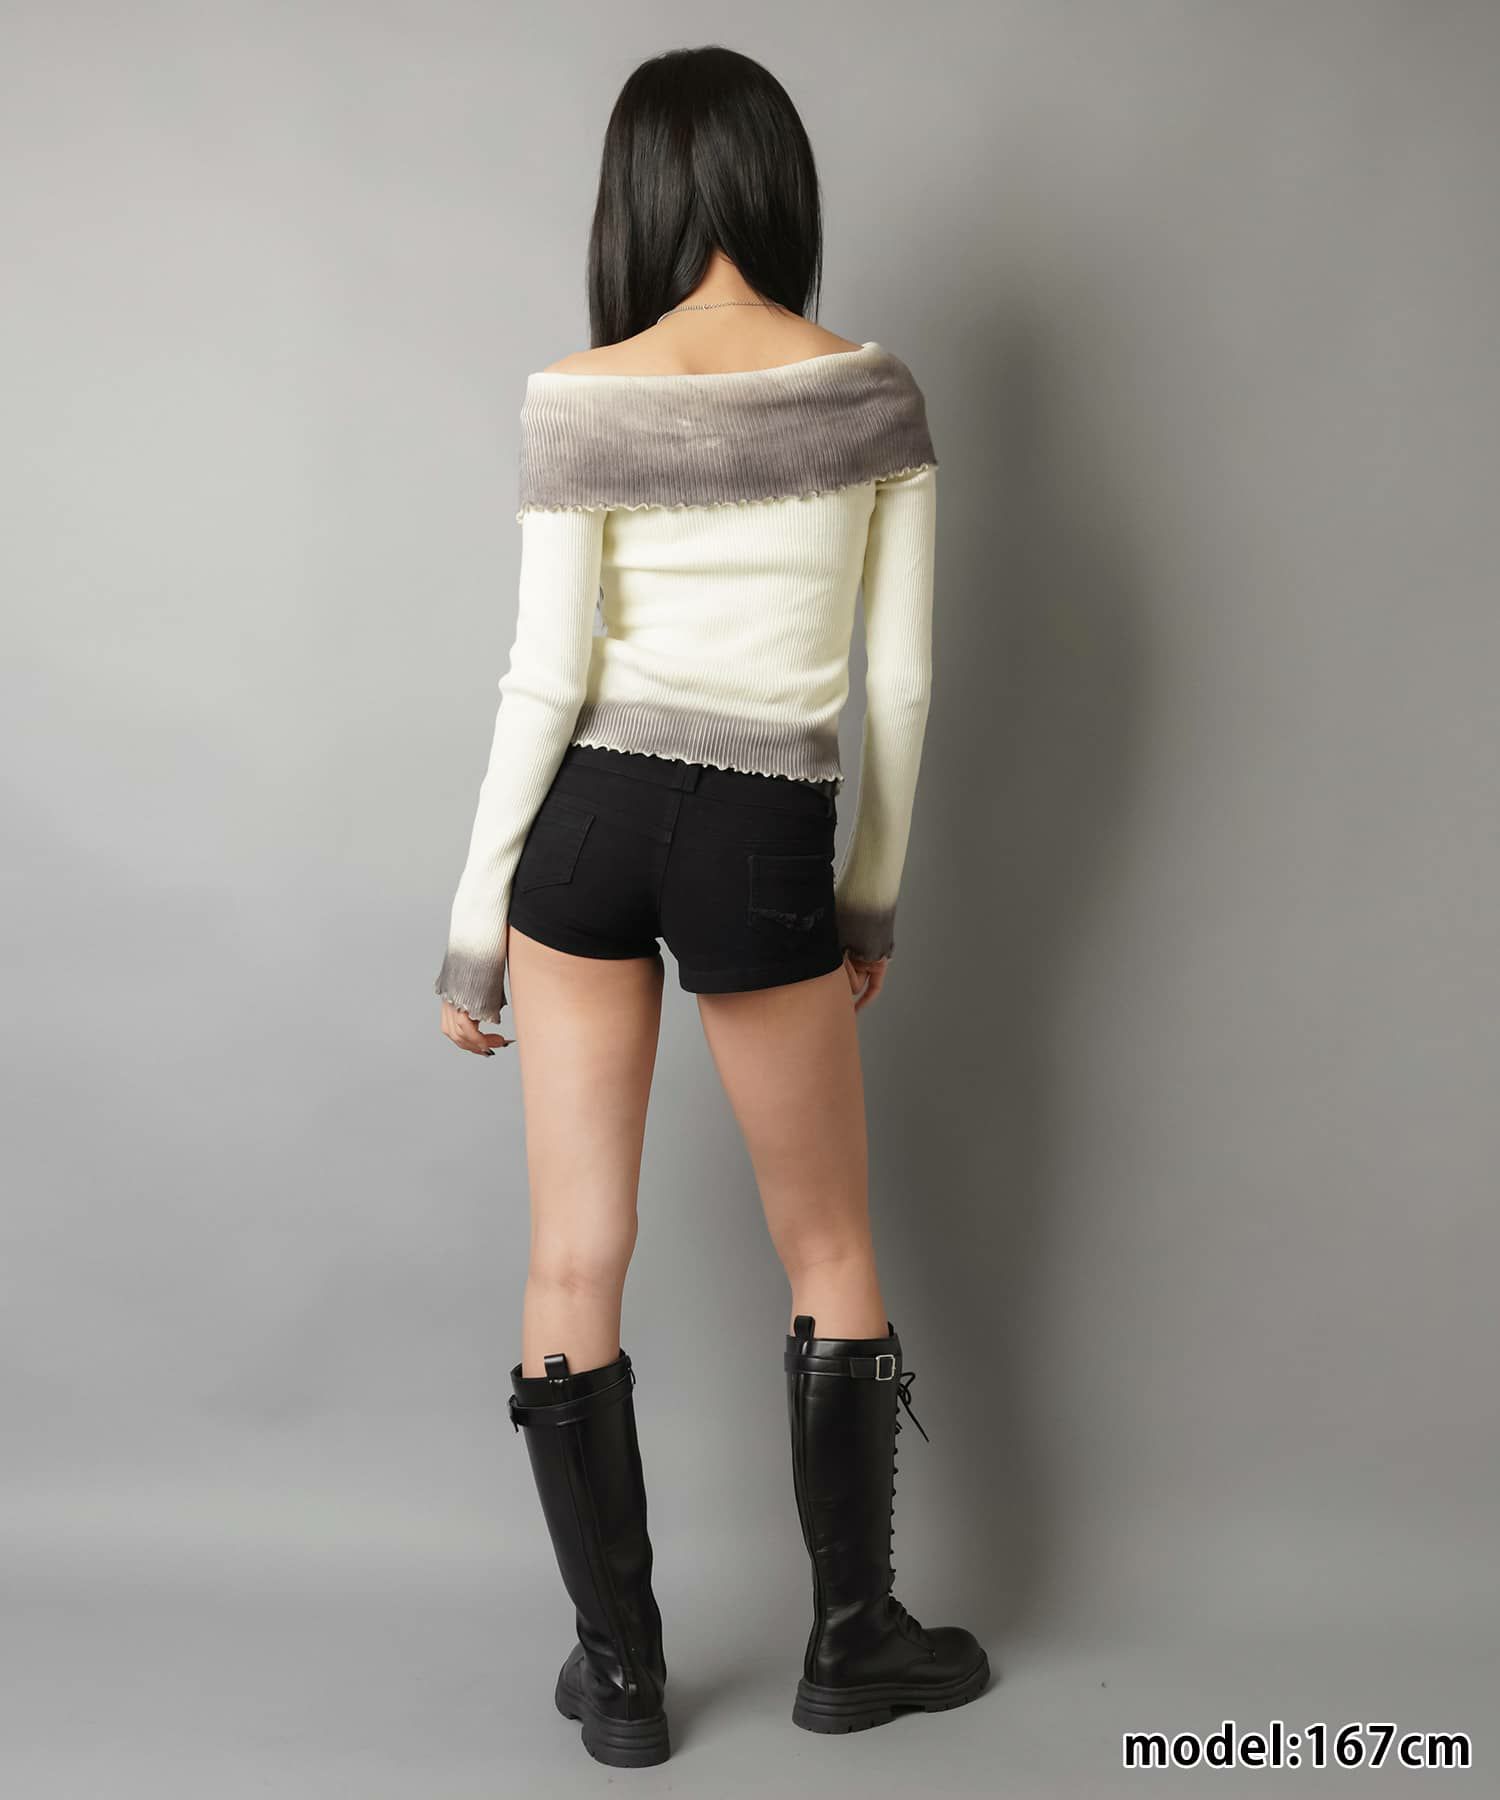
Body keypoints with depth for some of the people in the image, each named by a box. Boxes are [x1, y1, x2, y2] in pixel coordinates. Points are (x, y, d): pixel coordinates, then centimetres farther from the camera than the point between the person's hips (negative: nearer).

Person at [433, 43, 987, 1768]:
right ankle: (853, 1638, 28)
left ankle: (619, 1674, 20)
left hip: (589, 820, 0)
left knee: (575, 1266, 10)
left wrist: (474, 922, 0)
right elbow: (901, 676, 0)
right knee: (831, 1250, 18)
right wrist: (877, 884, 13)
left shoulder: (580, 397, -7)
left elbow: (548, 673, -8)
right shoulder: (875, 390, -1)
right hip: (763, 846, 1)